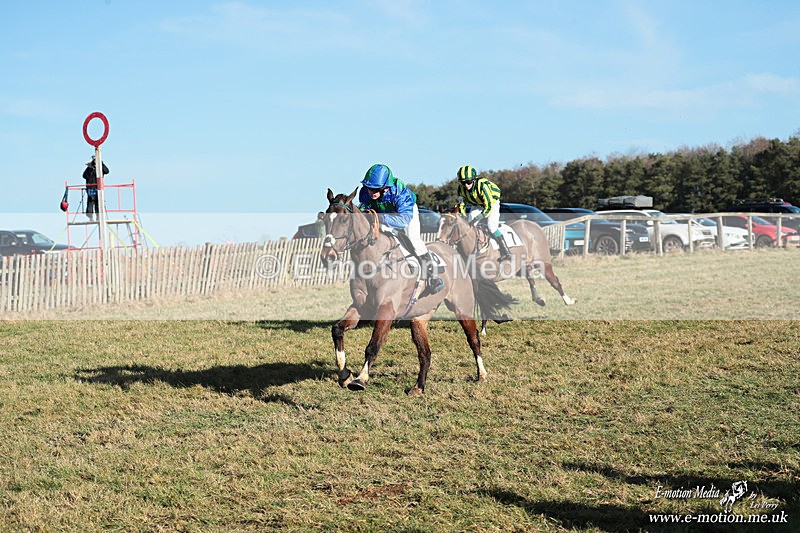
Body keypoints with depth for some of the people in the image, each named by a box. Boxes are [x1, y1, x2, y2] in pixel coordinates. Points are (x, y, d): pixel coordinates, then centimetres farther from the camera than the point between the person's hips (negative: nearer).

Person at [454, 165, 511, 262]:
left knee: (491, 227, -22)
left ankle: (506, 252, -19)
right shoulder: (461, 188, -20)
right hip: (477, 205, 6)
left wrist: (477, 218, -38)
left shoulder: (482, 185, -38)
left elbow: (489, 207, -36)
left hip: (492, 202, -6)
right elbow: (461, 204, -6)